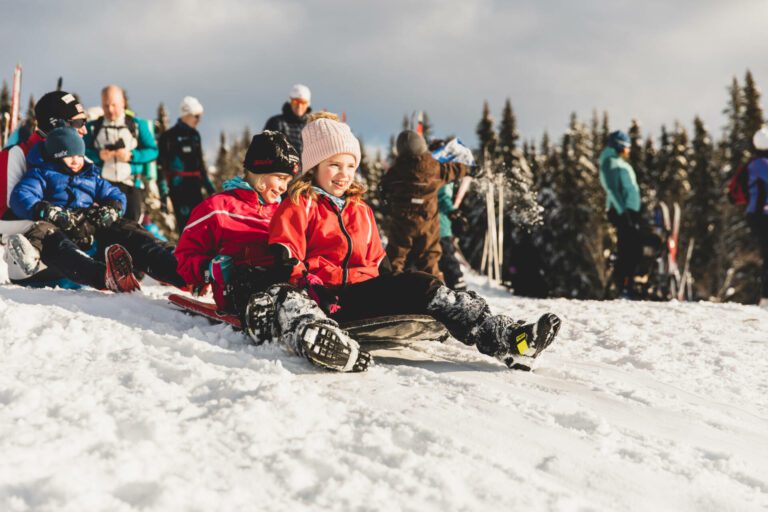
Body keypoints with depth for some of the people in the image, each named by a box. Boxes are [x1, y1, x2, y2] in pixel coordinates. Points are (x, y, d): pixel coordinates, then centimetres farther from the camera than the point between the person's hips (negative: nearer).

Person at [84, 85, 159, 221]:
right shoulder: (93, 127, 12)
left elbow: (152, 151, 3)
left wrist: (131, 155, -12)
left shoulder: (138, 125, 10)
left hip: (130, 185, 0)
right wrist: (98, 155, -15)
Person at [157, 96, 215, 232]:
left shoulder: (194, 135, 13)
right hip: (178, 189, -7)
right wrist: (163, 193, -15)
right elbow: (161, 166, -11)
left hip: (194, 187, 7)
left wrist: (208, 185, 21)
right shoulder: (169, 137, -8)